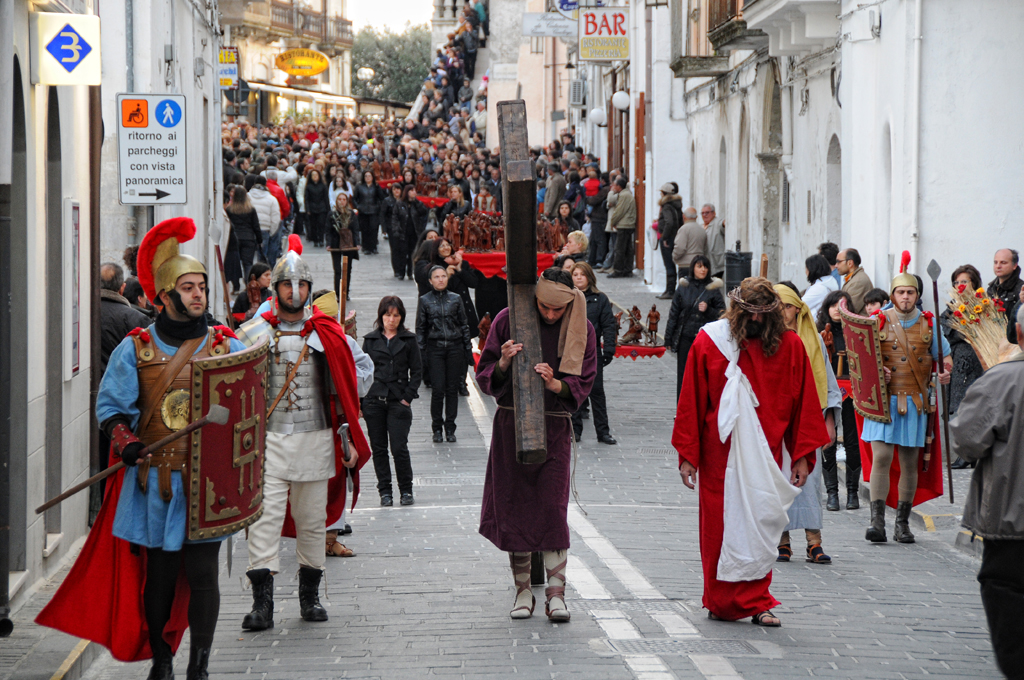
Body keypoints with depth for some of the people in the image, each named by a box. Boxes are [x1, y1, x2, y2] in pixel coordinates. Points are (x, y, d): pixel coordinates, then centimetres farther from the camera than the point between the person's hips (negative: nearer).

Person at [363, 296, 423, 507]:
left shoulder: (408, 340, 5)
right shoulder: (370, 340, 9)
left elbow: (417, 371, 6)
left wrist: (408, 397, -5)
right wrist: (360, 401, 3)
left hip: (398, 402, -2)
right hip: (374, 400, 2)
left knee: (399, 448, -7)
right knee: (379, 448, 4)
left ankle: (406, 490, 6)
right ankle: (385, 491, 12)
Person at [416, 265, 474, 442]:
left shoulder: (456, 299, 7)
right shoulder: (425, 301, 4)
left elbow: (464, 325, 12)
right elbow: (420, 328, 6)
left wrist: (468, 348, 8)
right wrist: (421, 352, 0)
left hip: (455, 347, 1)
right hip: (435, 348, -1)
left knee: (452, 388, 3)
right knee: (437, 389, -7)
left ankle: (450, 428, 12)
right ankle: (437, 429, 5)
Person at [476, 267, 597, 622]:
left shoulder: (581, 329, 0)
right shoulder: (508, 320, -1)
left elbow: (583, 383, 0)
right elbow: (485, 375, 2)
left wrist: (555, 383, -20)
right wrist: (503, 365, -20)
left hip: (554, 427, -1)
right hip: (511, 423, 1)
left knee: (553, 508, -9)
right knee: (514, 507, 3)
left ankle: (556, 593, -5)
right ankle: (522, 590, 13)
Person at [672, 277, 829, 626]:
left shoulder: (790, 346, 2)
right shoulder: (709, 342, -1)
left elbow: (804, 404, 7)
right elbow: (691, 402, 2)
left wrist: (802, 455, 4)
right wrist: (687, 454, 0)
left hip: (765, 453, 1)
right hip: (720, 451, -1)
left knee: (761, 523, -2)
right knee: (721, 525, 2)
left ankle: (755, 601, 4)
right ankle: (722, 602, 12)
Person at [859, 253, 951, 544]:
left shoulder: (928, 324, 8)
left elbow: (944, 356, 17)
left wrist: (945, 372, -5)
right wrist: (874, 370, -13)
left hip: (915, 400, 2)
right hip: (884, 398, -2)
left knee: (909, 461, 5)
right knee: (882, 457, -12)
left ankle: (903, 523, 13)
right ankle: (877, 520, -11)